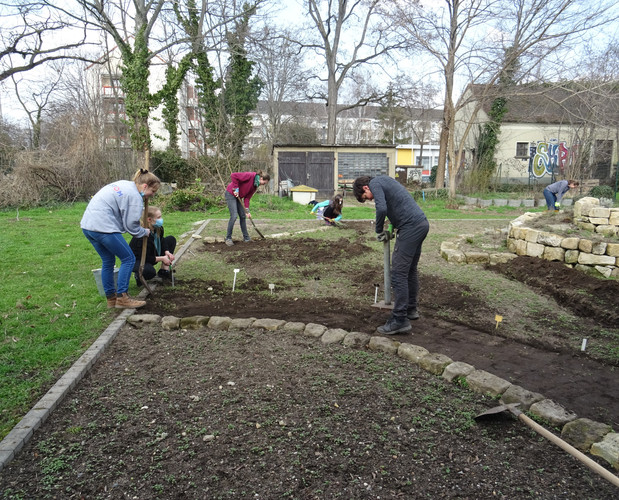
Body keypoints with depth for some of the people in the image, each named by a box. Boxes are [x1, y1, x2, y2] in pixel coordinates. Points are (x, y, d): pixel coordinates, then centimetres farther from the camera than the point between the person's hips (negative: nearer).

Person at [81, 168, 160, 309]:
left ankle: (110, 298, 25)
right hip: (103, 227, -10)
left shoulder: (123, 184, 17)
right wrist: (145, 232, 11)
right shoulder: (135, 197, -11)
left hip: (87, 224, 10)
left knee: (108, 261, 18)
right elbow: (131, 225, -9)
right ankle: (122, 297, -1)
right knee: (128, 259, 0)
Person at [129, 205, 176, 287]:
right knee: (149, 271, -43)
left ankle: (164, 271, -3)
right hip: (137, 260, -9)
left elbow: (162, 241, 5)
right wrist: (162, 258, -24)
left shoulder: (158, 229, -10)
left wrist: (167, 252, -17)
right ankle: (139, 275, -1)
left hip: (150, 256, 9)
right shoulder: (143, 235, -32)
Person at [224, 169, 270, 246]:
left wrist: (247, 210, -7)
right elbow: (233, 175, -25)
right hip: (231, 194, -9)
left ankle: (246, 238, 20)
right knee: (234, 216, -14)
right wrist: (236, 188, -25)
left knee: (243, 216, 10)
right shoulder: (250, 176, -22)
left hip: (238, 197, 9)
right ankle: (228, 238, -3)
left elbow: (247, 197, 4)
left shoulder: (255, 185, 5)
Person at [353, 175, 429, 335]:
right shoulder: (385, 180, 25)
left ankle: (400, 320, -4)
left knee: (398, 274, -7)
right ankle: (411, 309, 31)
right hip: (422, 224, 10)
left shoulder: (375, 183, -3)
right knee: (410, 271, 19)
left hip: (410, 227, -10)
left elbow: (381, 208, -18)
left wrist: (379, 232, -4)